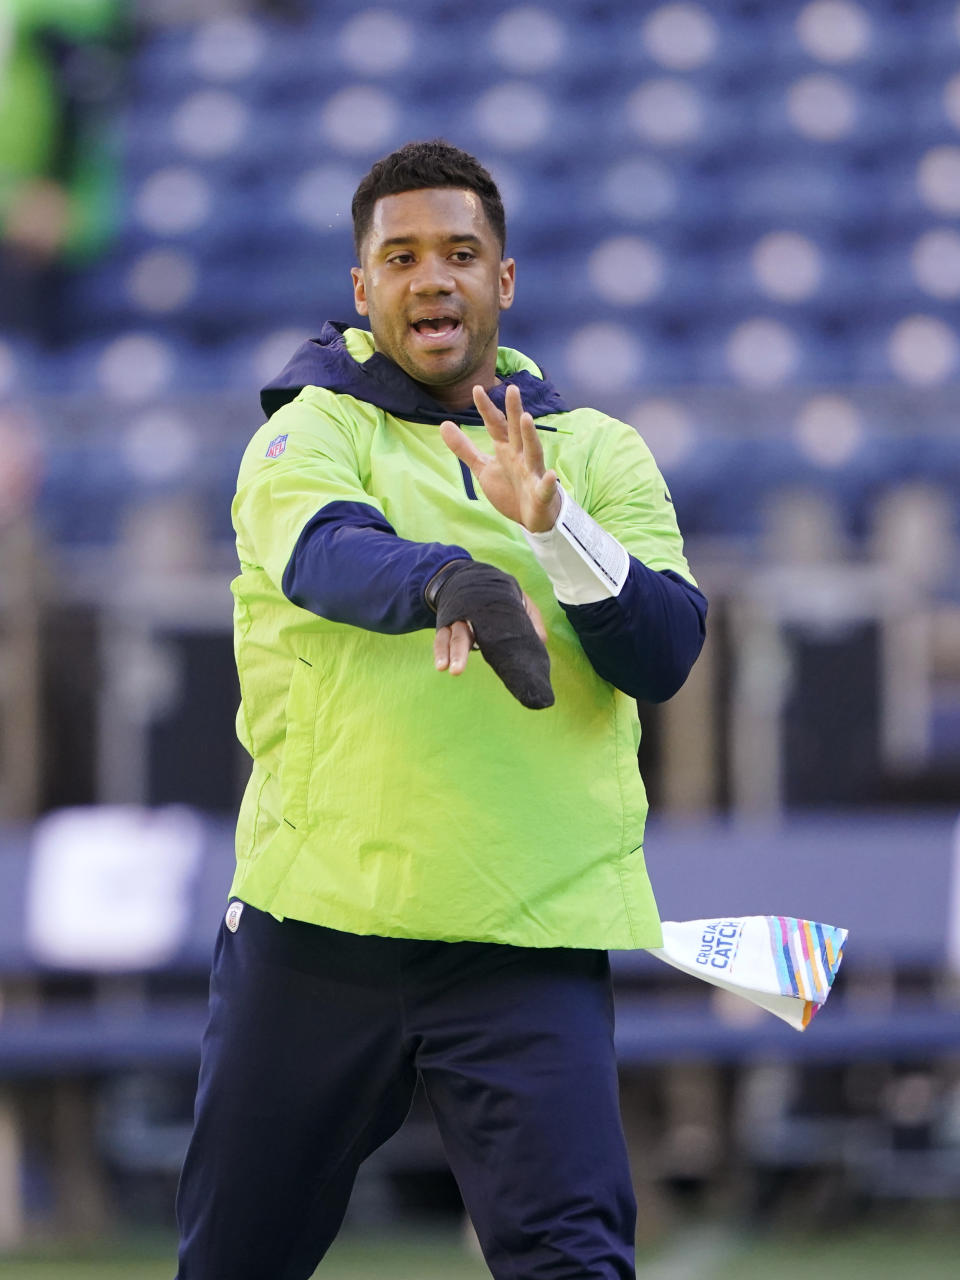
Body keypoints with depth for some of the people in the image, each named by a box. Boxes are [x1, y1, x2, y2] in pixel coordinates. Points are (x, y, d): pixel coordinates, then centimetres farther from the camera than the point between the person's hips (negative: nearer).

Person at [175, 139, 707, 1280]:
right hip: (317, 917, 0)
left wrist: (555, 527, -20)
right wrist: (452, 584, -41)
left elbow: (664, 655, -2)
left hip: (533, 934, 0)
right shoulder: (308, 432, 5)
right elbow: (325, 553, -19)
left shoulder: (601, 455, 12)